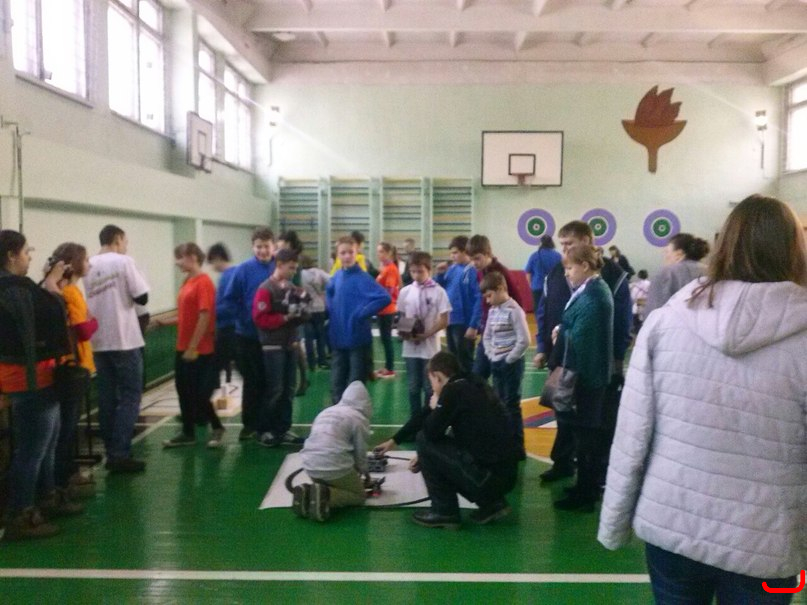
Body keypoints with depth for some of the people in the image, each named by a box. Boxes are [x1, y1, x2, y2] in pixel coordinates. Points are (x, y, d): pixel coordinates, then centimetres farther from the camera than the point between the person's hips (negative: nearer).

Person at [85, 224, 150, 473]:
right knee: (130, 396, 0)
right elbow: (142, 297, -9)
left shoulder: (89, 266, 9)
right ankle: (120, 454, -6)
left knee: (107, 398, 10)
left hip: (99, 342, 6)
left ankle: (112, 453, 14)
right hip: (124, 340, -6)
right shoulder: (123, 261, -8)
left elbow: (89, 301, 13)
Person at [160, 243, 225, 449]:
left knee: (199, 393, -3)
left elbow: (205, 316, -19)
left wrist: (193, 348, -19)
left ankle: (217, 428, 15)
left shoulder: (203, 282, -14)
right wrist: (166, 322, 7)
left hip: (199, 350, -9)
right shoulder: (187, 282, 12)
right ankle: (188, 433, 22)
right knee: (184, 391, 12)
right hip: (183, 348, 9)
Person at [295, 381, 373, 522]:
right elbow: (360, 452, 5)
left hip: (311, 465, 7)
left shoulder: (326, 411, 21)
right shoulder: (359, 418, 1)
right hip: (335, 466, -6)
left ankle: (307, 492, 1)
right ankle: (326, 496, -13)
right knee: (358, 495, 14)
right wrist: (363, 472, 27)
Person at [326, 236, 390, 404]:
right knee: (337, 385, 13)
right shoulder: (336, 276, 6)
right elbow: (329, 292, 28)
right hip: (338, 339, 6)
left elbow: (385, 297, -28)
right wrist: (331, 312, 12)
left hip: (358, 340, -6)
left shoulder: (362, 278, -16)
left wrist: (361, 314, -22)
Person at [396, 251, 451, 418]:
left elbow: (444, 321, -7)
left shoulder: (438, 292, -7)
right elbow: (401, 317, 9)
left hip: (430, 347, -3)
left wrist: (426, 334, -17)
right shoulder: (405, 291, 4)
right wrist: (402, 331, -10)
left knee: (430, 387, 6)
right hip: (410, 348, 3)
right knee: (413, 387, 10)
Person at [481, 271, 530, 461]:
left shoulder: (514, 310, -14)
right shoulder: (493, 311, 10)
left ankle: (518, 448, 6)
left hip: (511, 364, -8)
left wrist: (509, 360, -14)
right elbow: (487, 337, 18)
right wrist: (491, 356, 5)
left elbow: (524, 340, -19)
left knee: (512, 405, -2)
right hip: (496, 364, 8)